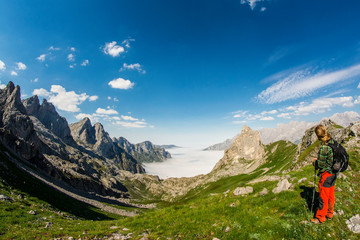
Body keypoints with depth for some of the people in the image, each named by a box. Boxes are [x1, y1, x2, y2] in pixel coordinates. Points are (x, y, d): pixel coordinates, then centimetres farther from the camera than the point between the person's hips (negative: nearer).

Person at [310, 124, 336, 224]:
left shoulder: (324, 147, -27)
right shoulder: (333, 143, -2)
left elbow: (320, 165, -20)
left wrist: (314, 161, -1)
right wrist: (319, 159, 10)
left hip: (326, 174, -8)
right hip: (333, 173, 8)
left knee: (323, 197, 7)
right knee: (331, 195, 22)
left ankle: (320, 218, 22)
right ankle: (329, 214, 38)